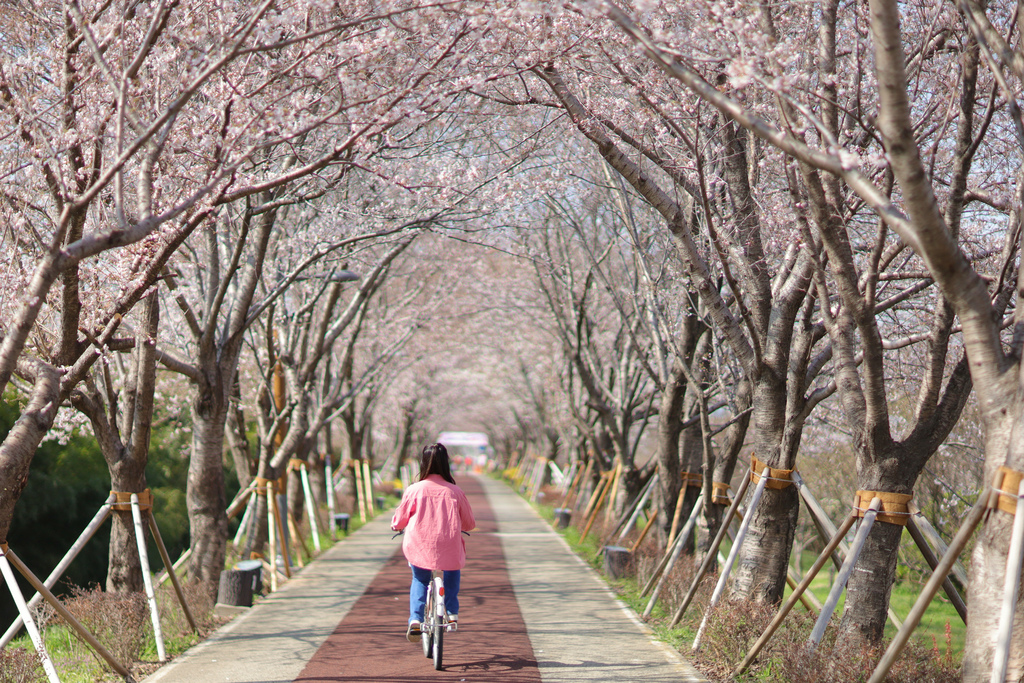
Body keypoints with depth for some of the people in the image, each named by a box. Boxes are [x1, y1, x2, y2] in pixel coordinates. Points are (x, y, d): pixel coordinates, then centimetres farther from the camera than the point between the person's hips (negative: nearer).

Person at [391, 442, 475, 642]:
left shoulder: (413, 490, -5)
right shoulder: (455, 492, -3)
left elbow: (399, 521, 5)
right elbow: (469, 524, 8)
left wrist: (395, 526, 30)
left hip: (418, 549, 0)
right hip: (449, 550, 0)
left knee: (419, 581, 25)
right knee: (453, 571, 32)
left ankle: (415, 619, 6)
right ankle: (452, 611, 24)